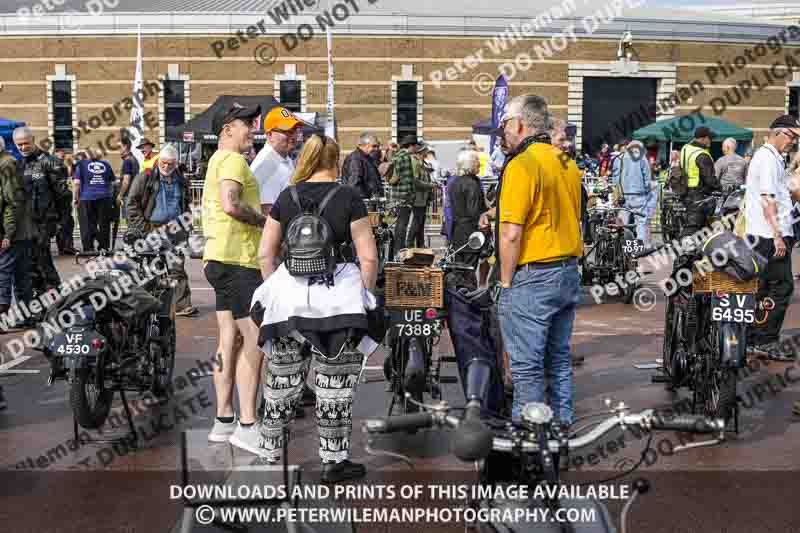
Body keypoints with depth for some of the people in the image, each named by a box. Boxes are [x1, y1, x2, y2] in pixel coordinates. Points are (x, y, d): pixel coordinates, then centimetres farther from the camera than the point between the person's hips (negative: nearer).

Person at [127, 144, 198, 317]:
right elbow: (133, 204, -1)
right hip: (152, 229, -3)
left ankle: (182, 305, -2)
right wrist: (143, 228, -9)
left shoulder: (180, 182, 15)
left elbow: (185, 206, 25)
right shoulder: (145, 179, 1)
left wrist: (185, 227, 13)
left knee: (177, 269, -1)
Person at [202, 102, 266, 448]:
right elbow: (231, 205, -26)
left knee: (229, 339, 10)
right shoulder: (233, 160, -10)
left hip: (220, 258, 10)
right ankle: (247, 426, -7)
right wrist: (265, 220, -14)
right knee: (254, 338, -9)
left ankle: (223, 421, 14)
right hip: (237, 260, -10)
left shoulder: (217, 160, 23)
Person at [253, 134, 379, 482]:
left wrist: (276, 289, 17)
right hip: (339, 296, -3)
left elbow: (265, 253, 7)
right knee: (335, 386, 7)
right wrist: (364, 296, 5)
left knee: (282, 381, 13)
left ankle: (269, 455, 22)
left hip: (289, 295, 3)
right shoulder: (349, 198, -4)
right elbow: (368, 257, -6)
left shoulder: (286, 198, 5)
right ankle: (334, 461, 15)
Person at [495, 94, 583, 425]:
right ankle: (562, 421, 27)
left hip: (532, 277, -8)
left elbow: (512, 234, -19)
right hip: (569, 274, 9)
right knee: (559, 359, 18)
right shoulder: (568, 165, 11)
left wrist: (506, 282, -10)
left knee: (526, 366, 0)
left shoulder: (521, 165, -15)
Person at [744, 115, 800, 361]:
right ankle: (766, 341, -4)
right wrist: (778, 235, -22)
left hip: (759, 236, 11)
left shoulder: (770, 157, 22)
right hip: (771, 235, -11)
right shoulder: (769, 158, -12)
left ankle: (752, 340, 17)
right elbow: (767, 199, -19)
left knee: (761, 288, 12)